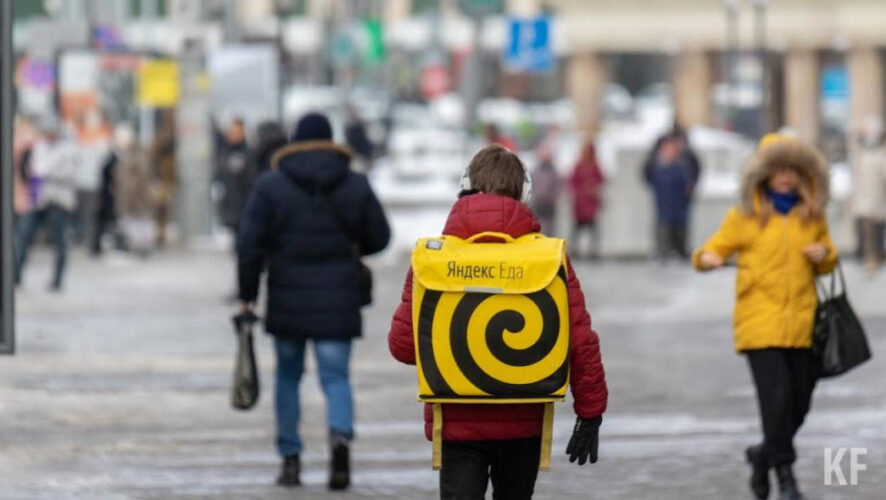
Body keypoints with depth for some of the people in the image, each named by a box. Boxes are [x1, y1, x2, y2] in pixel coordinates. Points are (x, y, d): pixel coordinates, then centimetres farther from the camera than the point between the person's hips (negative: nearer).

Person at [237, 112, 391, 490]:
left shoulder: (271, 186, -3)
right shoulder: (355, 186, 1)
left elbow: (249, 244, -6)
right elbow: (379, 237, 6)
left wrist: (247, 295, 3)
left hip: (287, 302, 0)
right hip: (337, 303, 0)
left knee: (288, 376, 15)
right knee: (336, 376, 2)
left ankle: (290, 459, 14)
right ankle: (340, 433, -27)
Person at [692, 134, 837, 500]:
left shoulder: (812, 216, 12)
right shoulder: (745, 216, 1)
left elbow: (827, 263, 23)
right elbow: (714, 248, 2)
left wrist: (824, 255, 0)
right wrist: (707, 258, -21)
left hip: (802, 323, 4)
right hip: (759, 320, -4)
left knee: (800, 401, 6)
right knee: (776, 394, -16)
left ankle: (765, 455, 32)